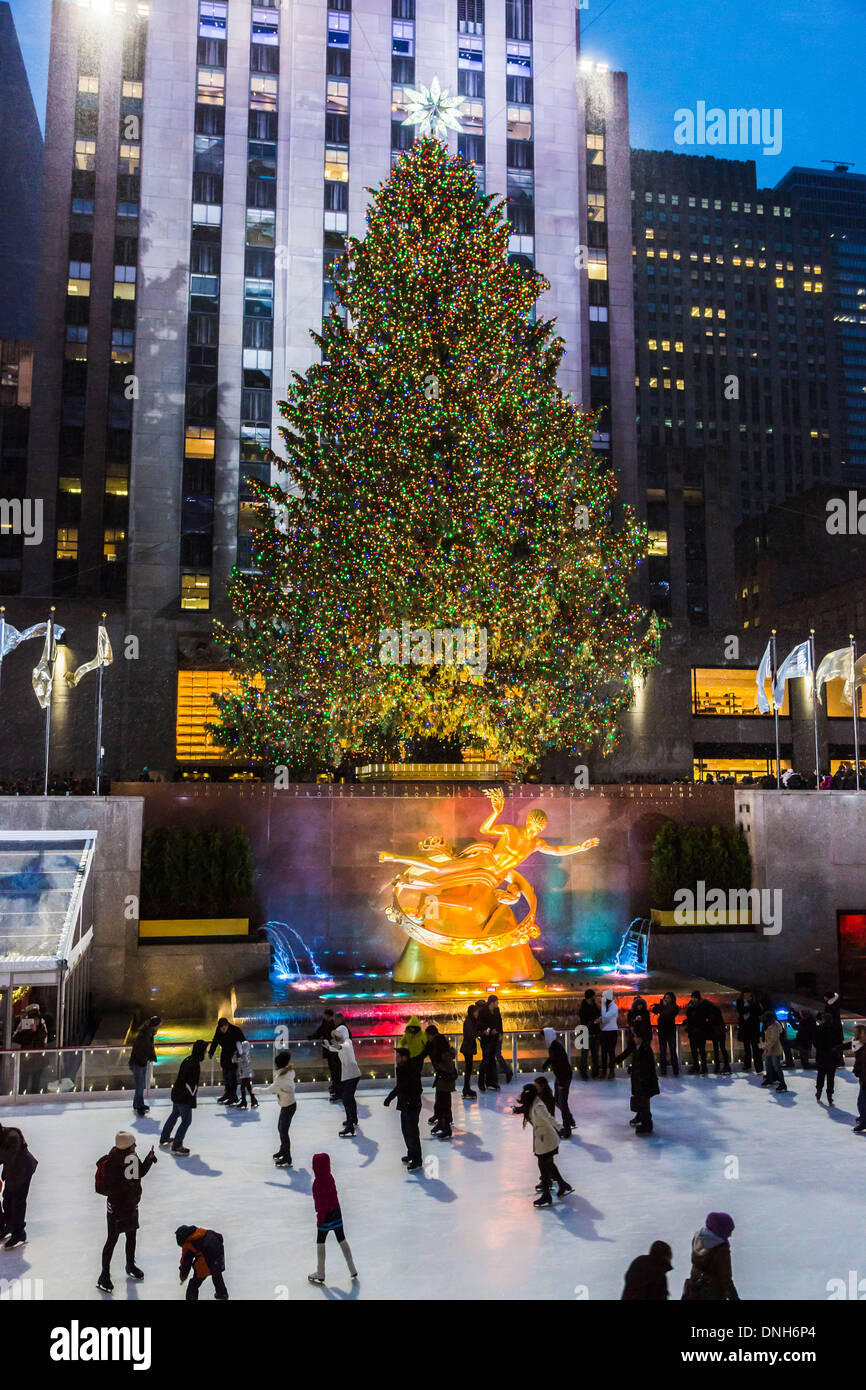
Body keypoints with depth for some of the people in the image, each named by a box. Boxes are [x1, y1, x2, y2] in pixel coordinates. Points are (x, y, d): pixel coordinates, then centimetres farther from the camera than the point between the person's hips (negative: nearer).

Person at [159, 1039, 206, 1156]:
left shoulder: (188, 1060, 4)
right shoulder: (194, 1065, -26)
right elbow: (190, 1084, -25)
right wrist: (192, 1099, -14)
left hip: (176, 1093, 10)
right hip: (184, 1098, -10)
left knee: (174, 1115, 27)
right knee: (186, 1121, 2)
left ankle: (164, 1139, 42)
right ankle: (176, 1147, 7)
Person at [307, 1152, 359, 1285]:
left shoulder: (319, 1181, -23)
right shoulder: (329, 1176, 2)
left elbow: (322, 1202, -22)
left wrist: (320, 1218, -15)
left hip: (326, 1215, -8)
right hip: (336, 1211, 8)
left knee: (320, 1243, 9)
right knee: (342, 1240, 15)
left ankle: (320, 1275, 19)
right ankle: (352, 1270, 20)